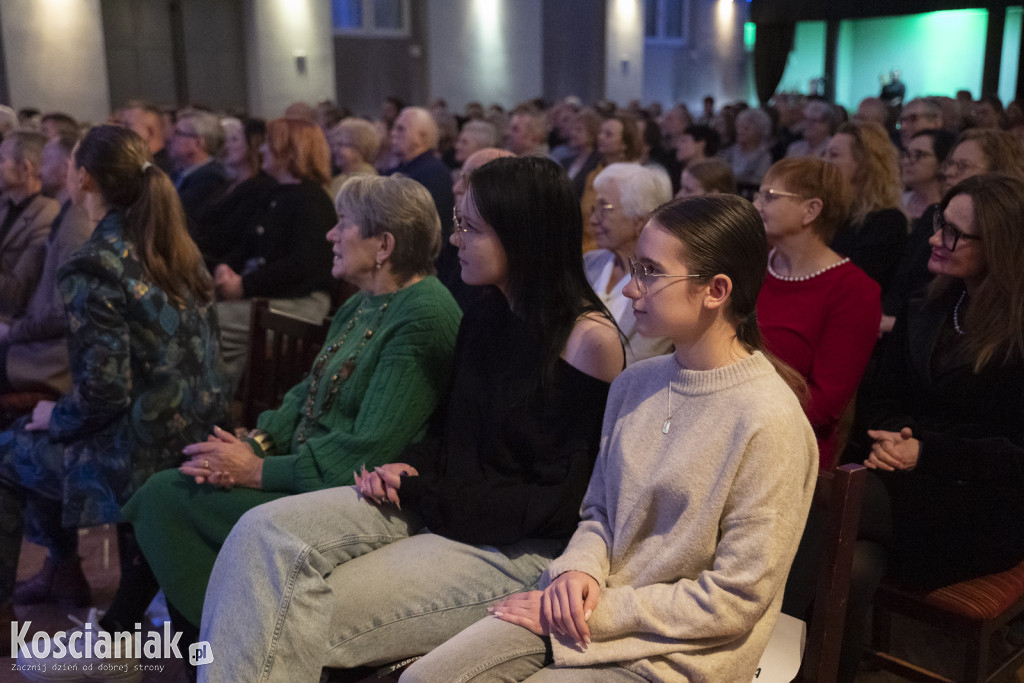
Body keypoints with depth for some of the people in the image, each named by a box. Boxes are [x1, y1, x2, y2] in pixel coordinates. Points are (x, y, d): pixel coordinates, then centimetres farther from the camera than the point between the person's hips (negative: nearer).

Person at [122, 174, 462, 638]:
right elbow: (308, 396, 15)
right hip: (306, 474, 10)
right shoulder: (364, 304, 12)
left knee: (166, 496, -10)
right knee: (163, 490, 0)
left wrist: (255, 471, -16)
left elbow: (363, 456, -23)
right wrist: (256, 443, -4)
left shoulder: (423, 318, -20)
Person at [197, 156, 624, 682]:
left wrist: (423, 496, -13)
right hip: (440, 505, 7)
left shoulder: (589, 339, -16)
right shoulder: (487, 314, 7)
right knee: (265, 532, -13)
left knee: (314, 619, -18)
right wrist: (411, 468, -4)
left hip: (519, 548, -7)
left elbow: (560, 503, -16)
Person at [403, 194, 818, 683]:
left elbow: (736, 601, -15)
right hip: (584, 609, 6)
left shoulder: (768, 422, -18)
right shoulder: (635, 383, 4)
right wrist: (579, 570, -7)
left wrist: (602, 611, -13)